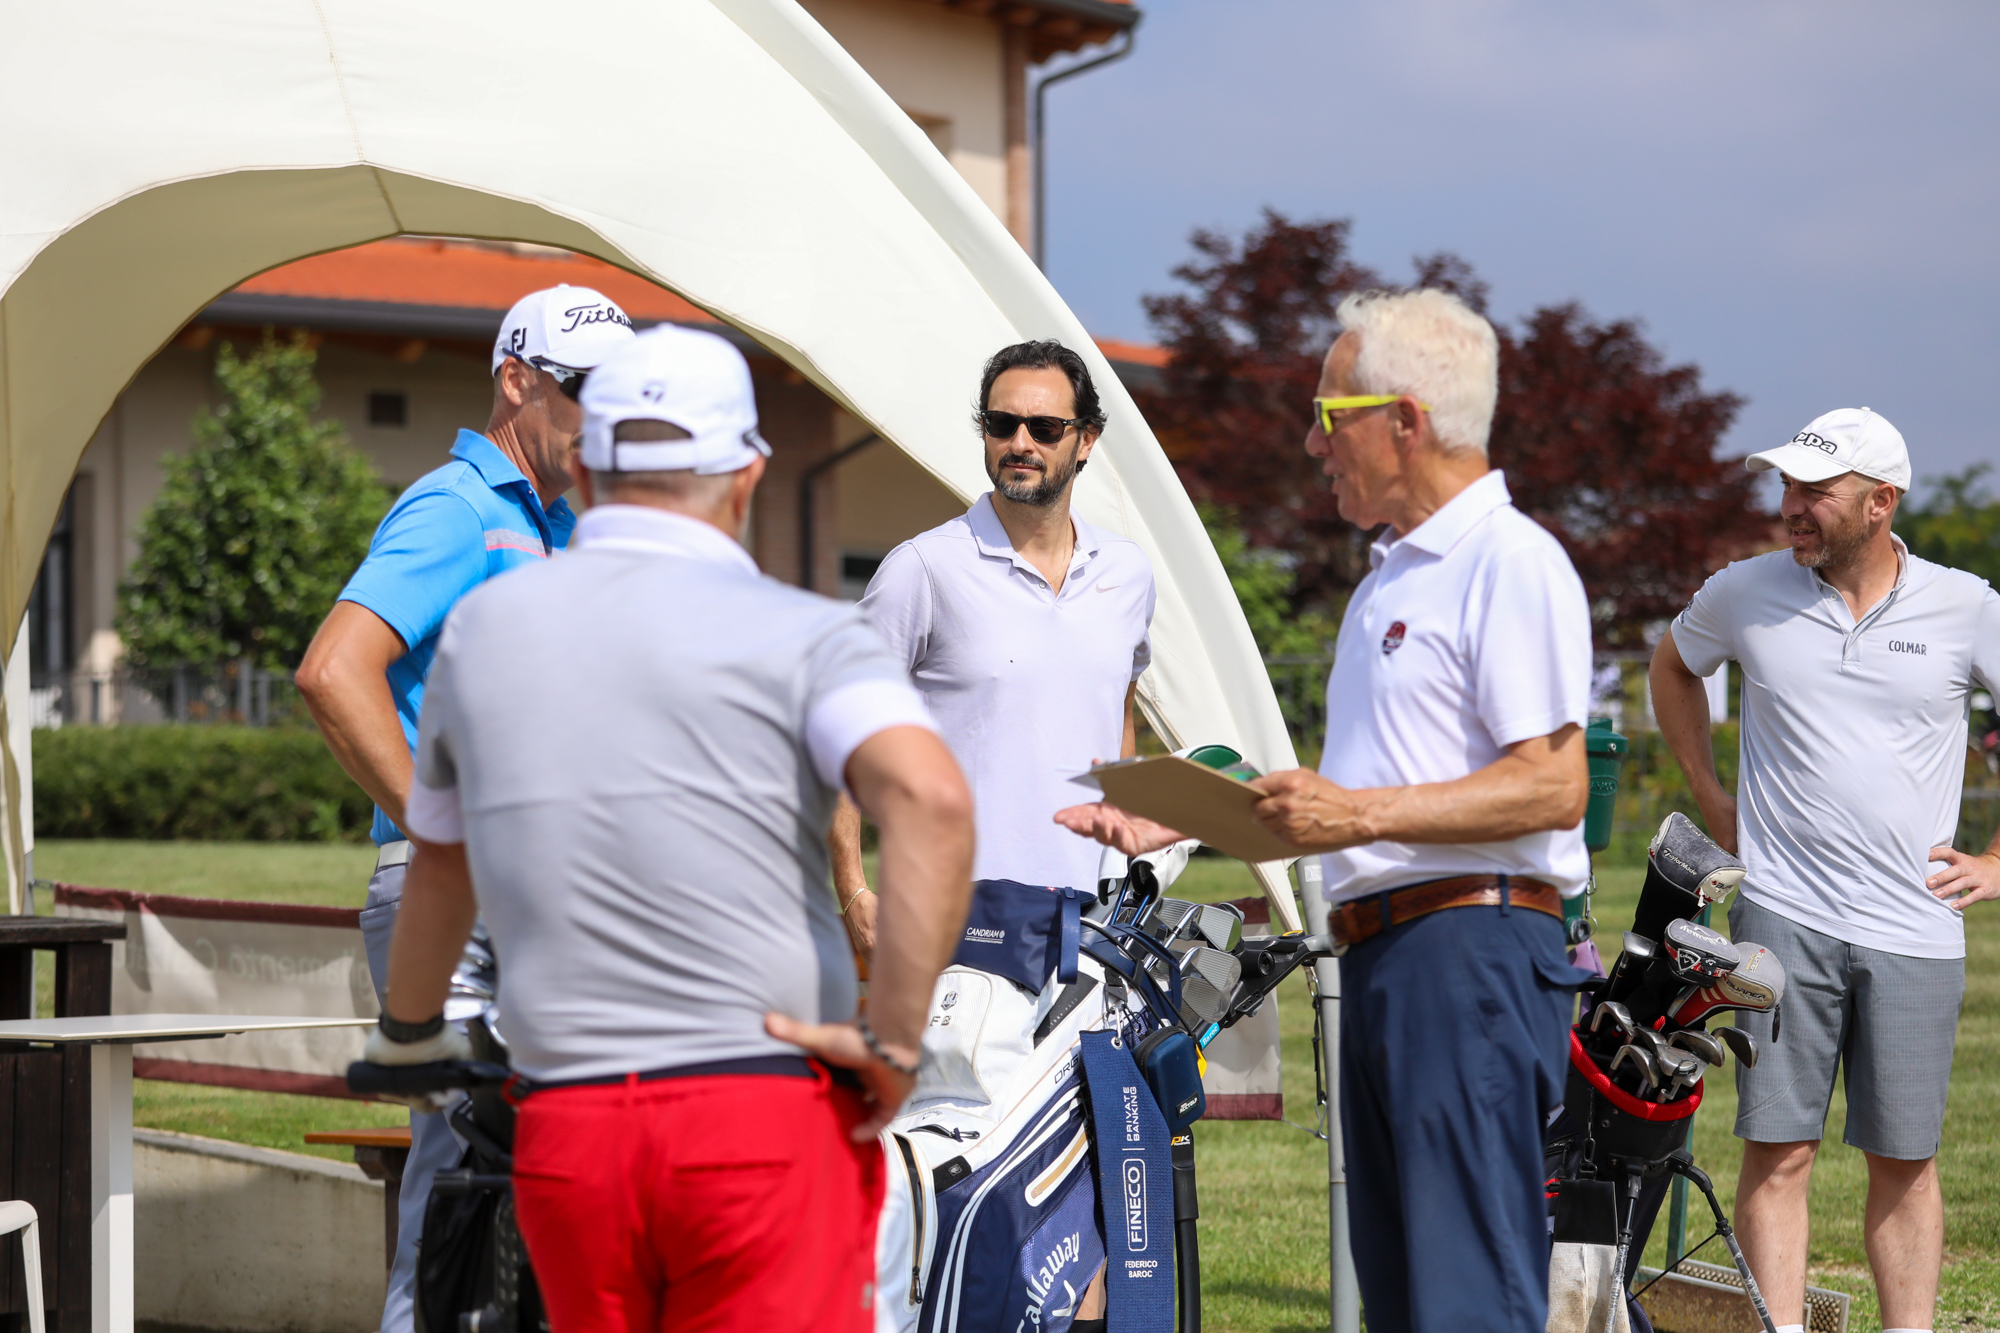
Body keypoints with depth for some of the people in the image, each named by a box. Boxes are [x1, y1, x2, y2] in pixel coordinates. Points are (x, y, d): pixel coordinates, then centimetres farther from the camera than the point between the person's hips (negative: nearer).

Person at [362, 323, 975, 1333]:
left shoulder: (481, 629, 13)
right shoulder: (801, 633, -1)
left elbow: (438, 864, 28)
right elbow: (930, 800, -21)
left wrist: (408, 1034, 46)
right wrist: (894, 1038, -14)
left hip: (564, 1134, 4)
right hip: (768, 1123, -4)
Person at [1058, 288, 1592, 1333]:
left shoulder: (1513, 562, -9)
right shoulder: (1389, 577, 23)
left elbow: (1553, 785, -18)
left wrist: (1362, 815, -22)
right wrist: (1174, 824, 21)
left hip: (1471, 946, -10)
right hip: (1380, 953, 10)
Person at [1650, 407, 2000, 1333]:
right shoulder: (1745, 594, 3)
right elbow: (1672, 667, 24)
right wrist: (1712, 802, 16)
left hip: (1914, 930, 0)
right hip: (1783, 917, 0)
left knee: (1904, 1161, 4)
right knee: (1777, 1149, -3)